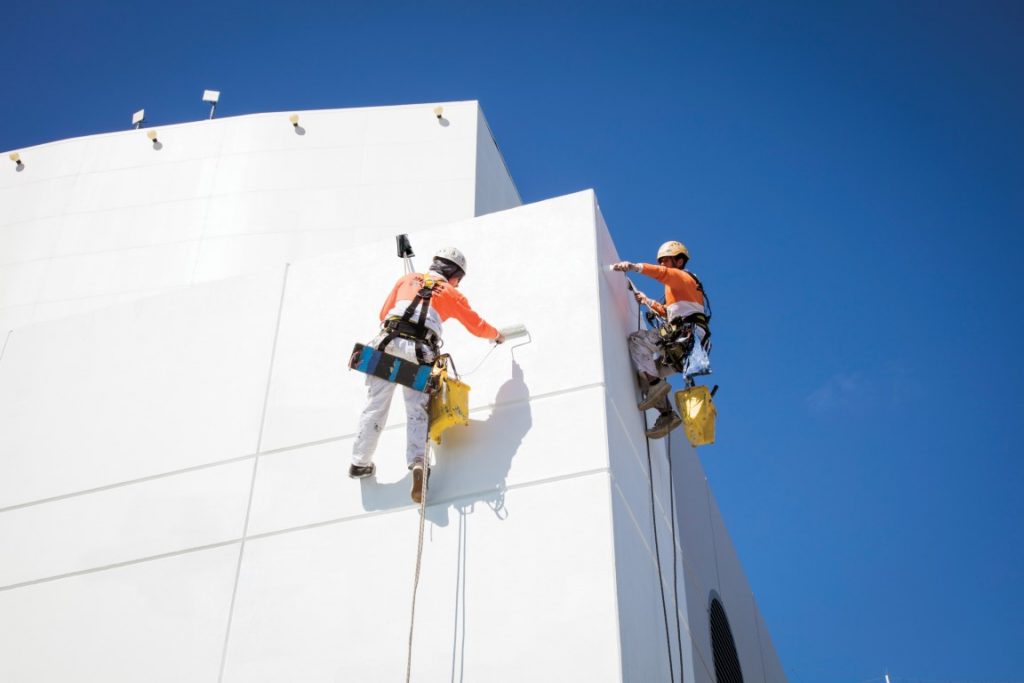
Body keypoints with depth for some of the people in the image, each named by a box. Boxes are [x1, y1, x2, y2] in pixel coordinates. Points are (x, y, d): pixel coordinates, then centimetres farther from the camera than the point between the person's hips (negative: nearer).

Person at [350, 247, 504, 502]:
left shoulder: (406, 280, 22)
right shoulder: (451, 293, 17)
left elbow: (384, 313, 23)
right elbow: (477, 326, 22)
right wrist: (497, 335, 42)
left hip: (387, 344, 2)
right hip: (419, 354, -2)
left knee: (375, 408, 10)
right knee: (417, 412, 0)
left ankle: (360, 463, 16)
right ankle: (417, 461, -22)